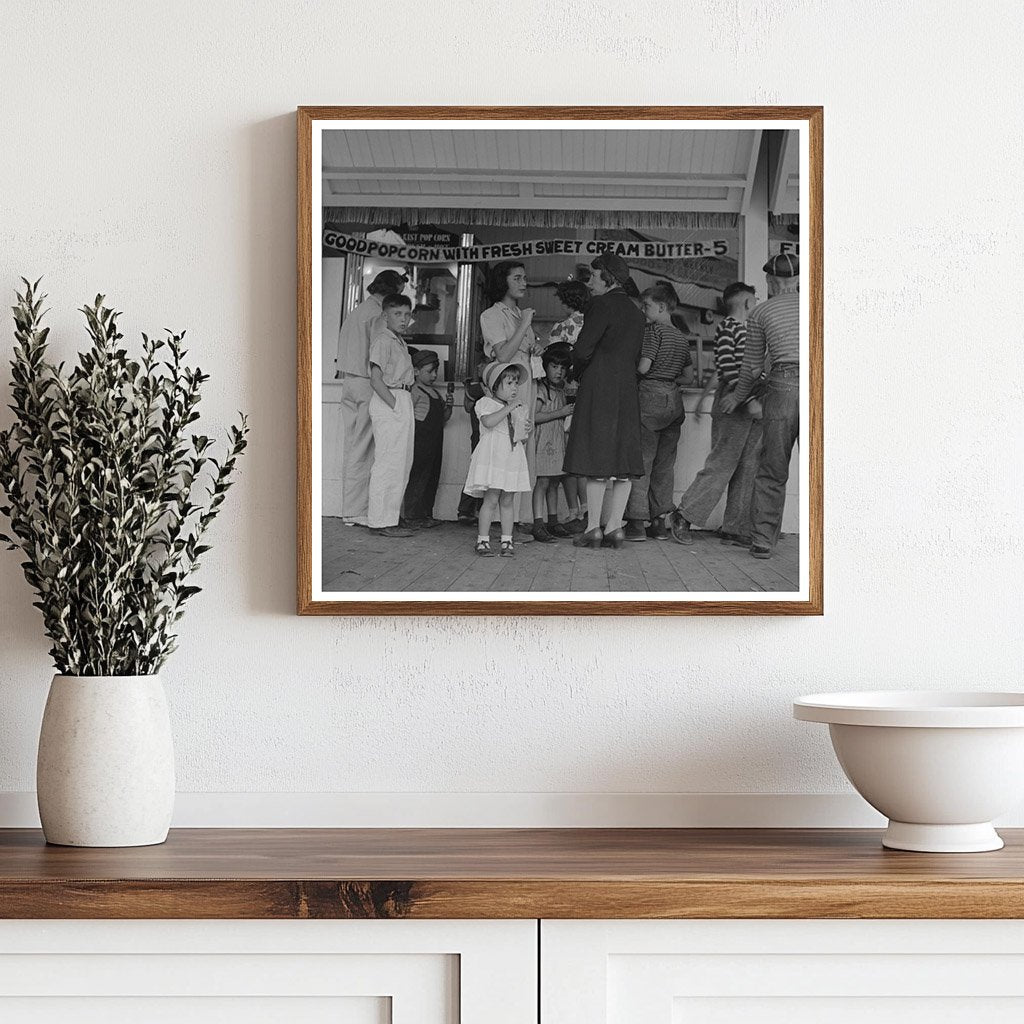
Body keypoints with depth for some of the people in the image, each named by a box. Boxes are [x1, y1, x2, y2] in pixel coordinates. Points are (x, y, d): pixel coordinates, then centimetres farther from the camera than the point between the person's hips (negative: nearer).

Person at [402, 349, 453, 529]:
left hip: (435, 440, 9)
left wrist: (448, 407, 5)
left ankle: (426, 514, 18)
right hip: (420, 439, -9)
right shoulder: (415, 391, -8)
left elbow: (443, 418, 24)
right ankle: (412, 516, -5)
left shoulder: (435, 392, 19)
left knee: (433, 477, 11)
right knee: (418, 477, -7)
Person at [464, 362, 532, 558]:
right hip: (492, 457, -5)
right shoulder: (486, 403, -3)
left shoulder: (520, 409, 16)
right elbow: (488, 421, -24)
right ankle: (483, 539, -3)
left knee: (507, 502, 6)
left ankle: (507, 540, 9)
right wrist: (508, 408, -23)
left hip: (513, 459, 5)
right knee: (491, 499, -8)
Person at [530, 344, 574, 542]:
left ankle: (553, 521, 18)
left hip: (558, 441, 9)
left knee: (554, 483, 12)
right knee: (542, 481, -12)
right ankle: (538, 525, -14)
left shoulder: (560, 391, 17)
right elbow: (533, 416, -20)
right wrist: (560, 413, -19)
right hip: (543, 441, -9)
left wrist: (571, 412, 13)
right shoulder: (540, 390, -10)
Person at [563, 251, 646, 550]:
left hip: (599, 388, -7)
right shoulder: (635, 312, 16)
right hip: (627, 390, 7)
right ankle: (614, 527, 4)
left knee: (596, 462, -5)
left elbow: (583, 349, -13)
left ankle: (593, 529, -4)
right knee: (622, 461, 5)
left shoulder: (602, 304, -8)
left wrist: (578, 372, 6)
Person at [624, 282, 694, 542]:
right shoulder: (681, 337, 14)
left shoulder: (653, 330, -9)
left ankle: (637, 523, -5)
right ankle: (660, 522, 13)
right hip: (674, 400, 7)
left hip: (651, 397, -7)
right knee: (665, 464, 11)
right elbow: (689, 375, 19)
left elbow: (643, 367, -16)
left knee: (641, 462, -3)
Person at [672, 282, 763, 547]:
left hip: (754, 408, 8)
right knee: (721, 464, -9)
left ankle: (735, 529, 4)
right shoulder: (727, 327, -6)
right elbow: (726, 368, -15)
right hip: (732, 405, -8)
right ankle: (684, 515, 0)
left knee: (748, 468, 3)